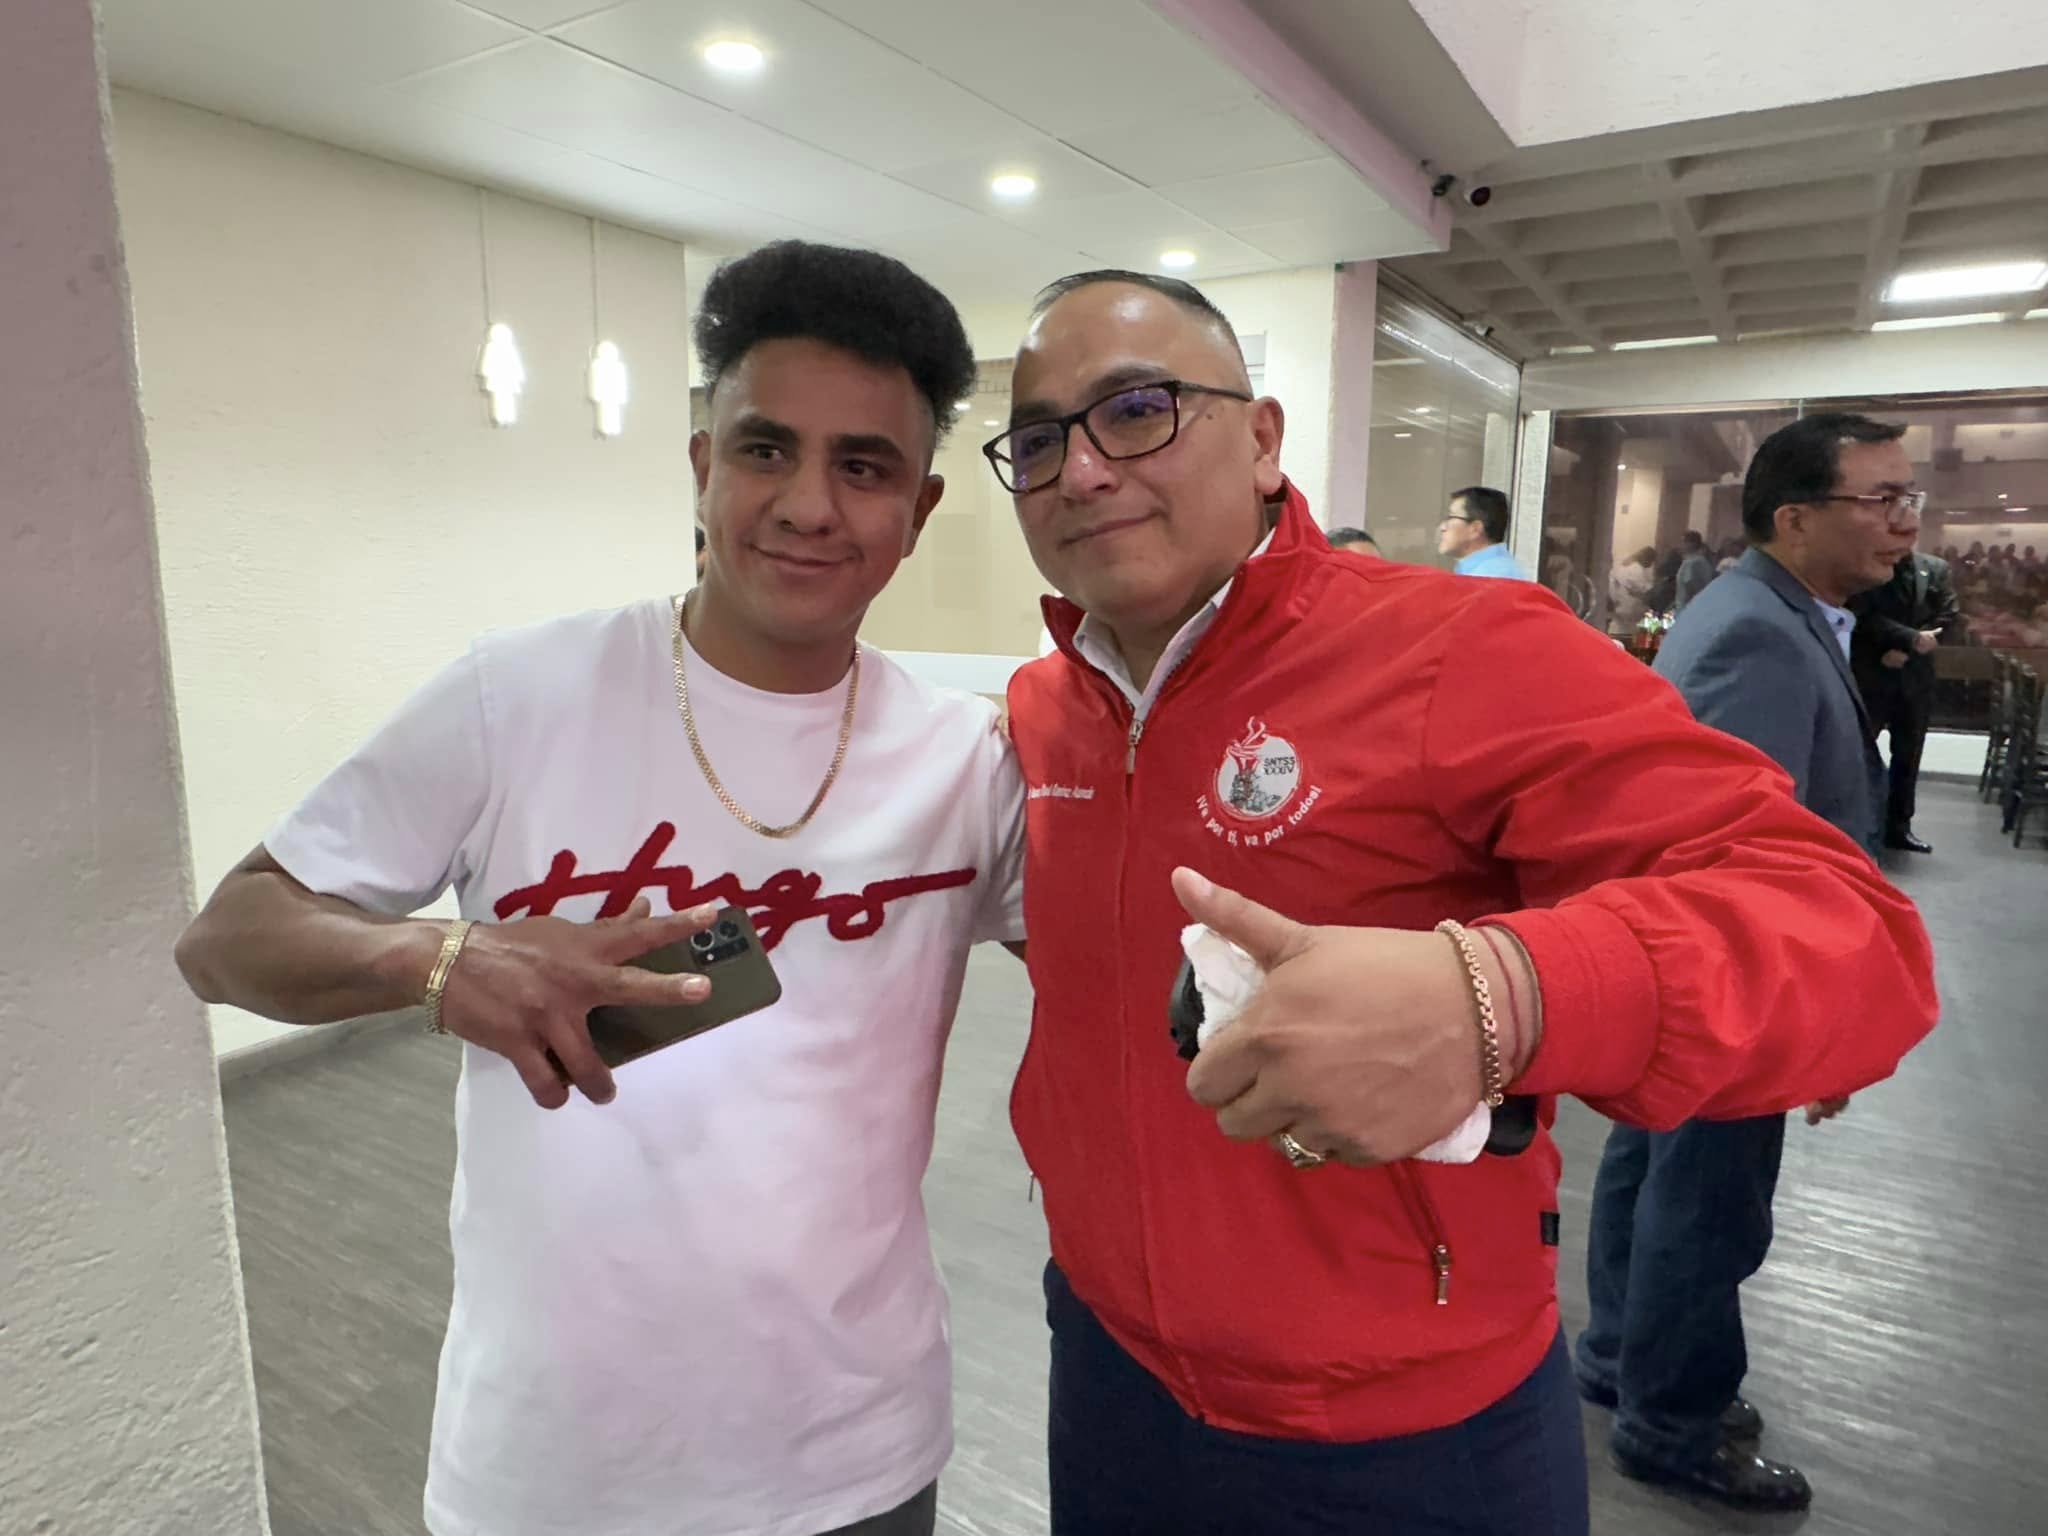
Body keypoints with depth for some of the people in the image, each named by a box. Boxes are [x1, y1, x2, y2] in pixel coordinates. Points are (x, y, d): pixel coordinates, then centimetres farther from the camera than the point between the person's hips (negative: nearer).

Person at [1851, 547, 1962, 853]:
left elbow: (1952, 619, 2)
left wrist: (1906, 648, -11)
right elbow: (1865, 617, -13)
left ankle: (1898, 827, 19)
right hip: (1870, 675, -4)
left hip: (1916, 679, 4)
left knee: (1907, 756, 10)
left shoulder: (1936, 568, 8)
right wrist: (1912, 638, -21)